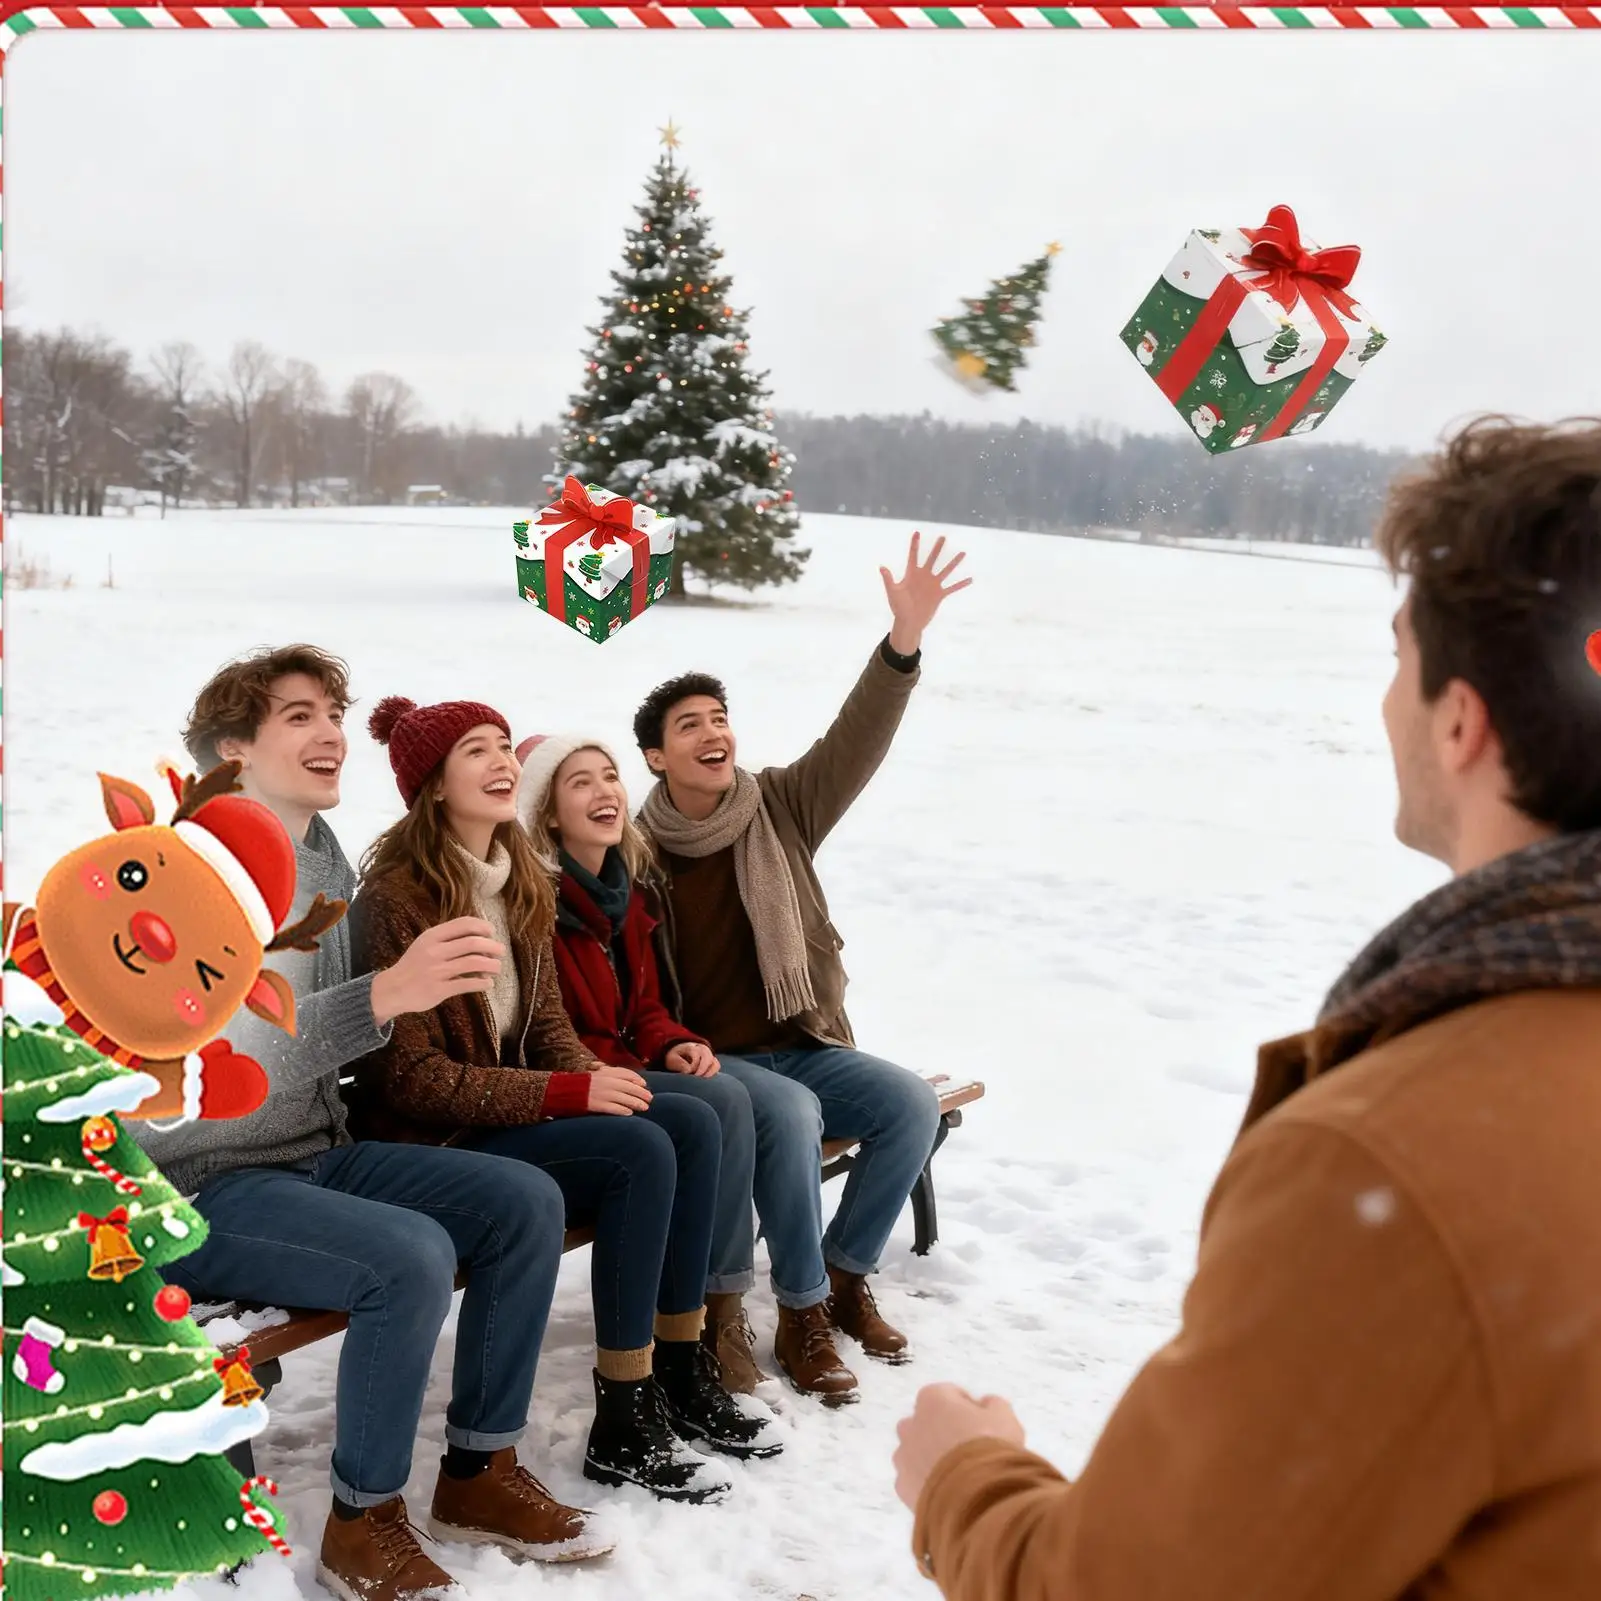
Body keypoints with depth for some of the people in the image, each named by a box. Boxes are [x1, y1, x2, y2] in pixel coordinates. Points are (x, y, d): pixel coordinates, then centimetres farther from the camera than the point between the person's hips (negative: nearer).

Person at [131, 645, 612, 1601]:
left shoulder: (329, 861, 8)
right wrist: (385, 994, -39)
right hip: (202, 1188, -8)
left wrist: (432, 985, -1)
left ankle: (478, 1473, 7)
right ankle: (365, 1523, -7)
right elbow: (205, 1056, -31)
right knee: (412, 1255, -30)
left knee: (526, 1202, -6)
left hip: (317, 1154, 8)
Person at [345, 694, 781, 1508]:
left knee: (692, 1122, -10)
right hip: (433, 1145, -8)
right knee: (641, 1152, -25)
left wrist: (592, 1078, -11)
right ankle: (623, 1428, -16)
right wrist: (567, 1095, -23)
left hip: (516, 1112, 8)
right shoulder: (394, 899, -17)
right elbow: (409, 1076, -19)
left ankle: (682, 1375, -1)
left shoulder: (521, 880, 8)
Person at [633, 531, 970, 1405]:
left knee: (912, 1103, -17)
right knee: (791, 1114, -33)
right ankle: (801, 1315, -17)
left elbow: (855, 744, -13)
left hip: (801, 1044, 4)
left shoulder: (779, 809, 2)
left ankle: (845, 1275, 3)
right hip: (707, 1060, -4)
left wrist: (905, 641, -28)